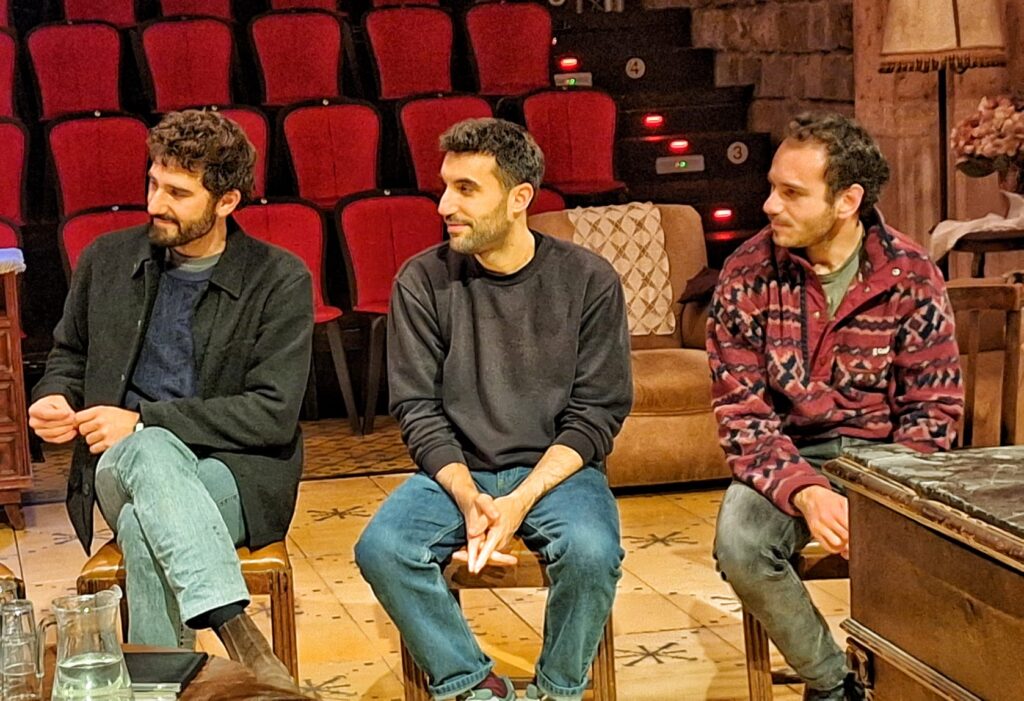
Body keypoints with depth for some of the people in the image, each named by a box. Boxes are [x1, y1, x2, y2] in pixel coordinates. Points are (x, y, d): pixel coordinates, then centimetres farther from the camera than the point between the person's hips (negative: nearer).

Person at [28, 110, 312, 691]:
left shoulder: (280, 280, -3)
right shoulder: (108, 260, 11)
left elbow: (274, 414, -10)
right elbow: (69, 355, 27)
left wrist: (142, 421, -14)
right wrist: (56, 399, 1)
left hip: (239, 471, -2)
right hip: (117, 465, 3)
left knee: (145, 528, -37)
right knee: (150, 453, -36)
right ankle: (238, 634, -48)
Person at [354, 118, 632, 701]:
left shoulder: (588, 280, -5)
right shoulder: (424, 281, -2)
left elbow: (596, 415, -5)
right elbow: (418, 409, -1)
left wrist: (521, 501, -18)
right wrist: (468, 498, -18)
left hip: (555, 469, -1)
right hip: (456, 471, 2)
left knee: (592, 553, -32)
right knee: (381, 549, -26)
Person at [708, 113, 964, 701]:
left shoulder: (912, 277, -7)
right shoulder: (747, 275, -6)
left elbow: (932, 410, -4)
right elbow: (740, 409, -8)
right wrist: (805, 492, -25)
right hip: (788, 455, 1)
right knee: (740, 542, -30)